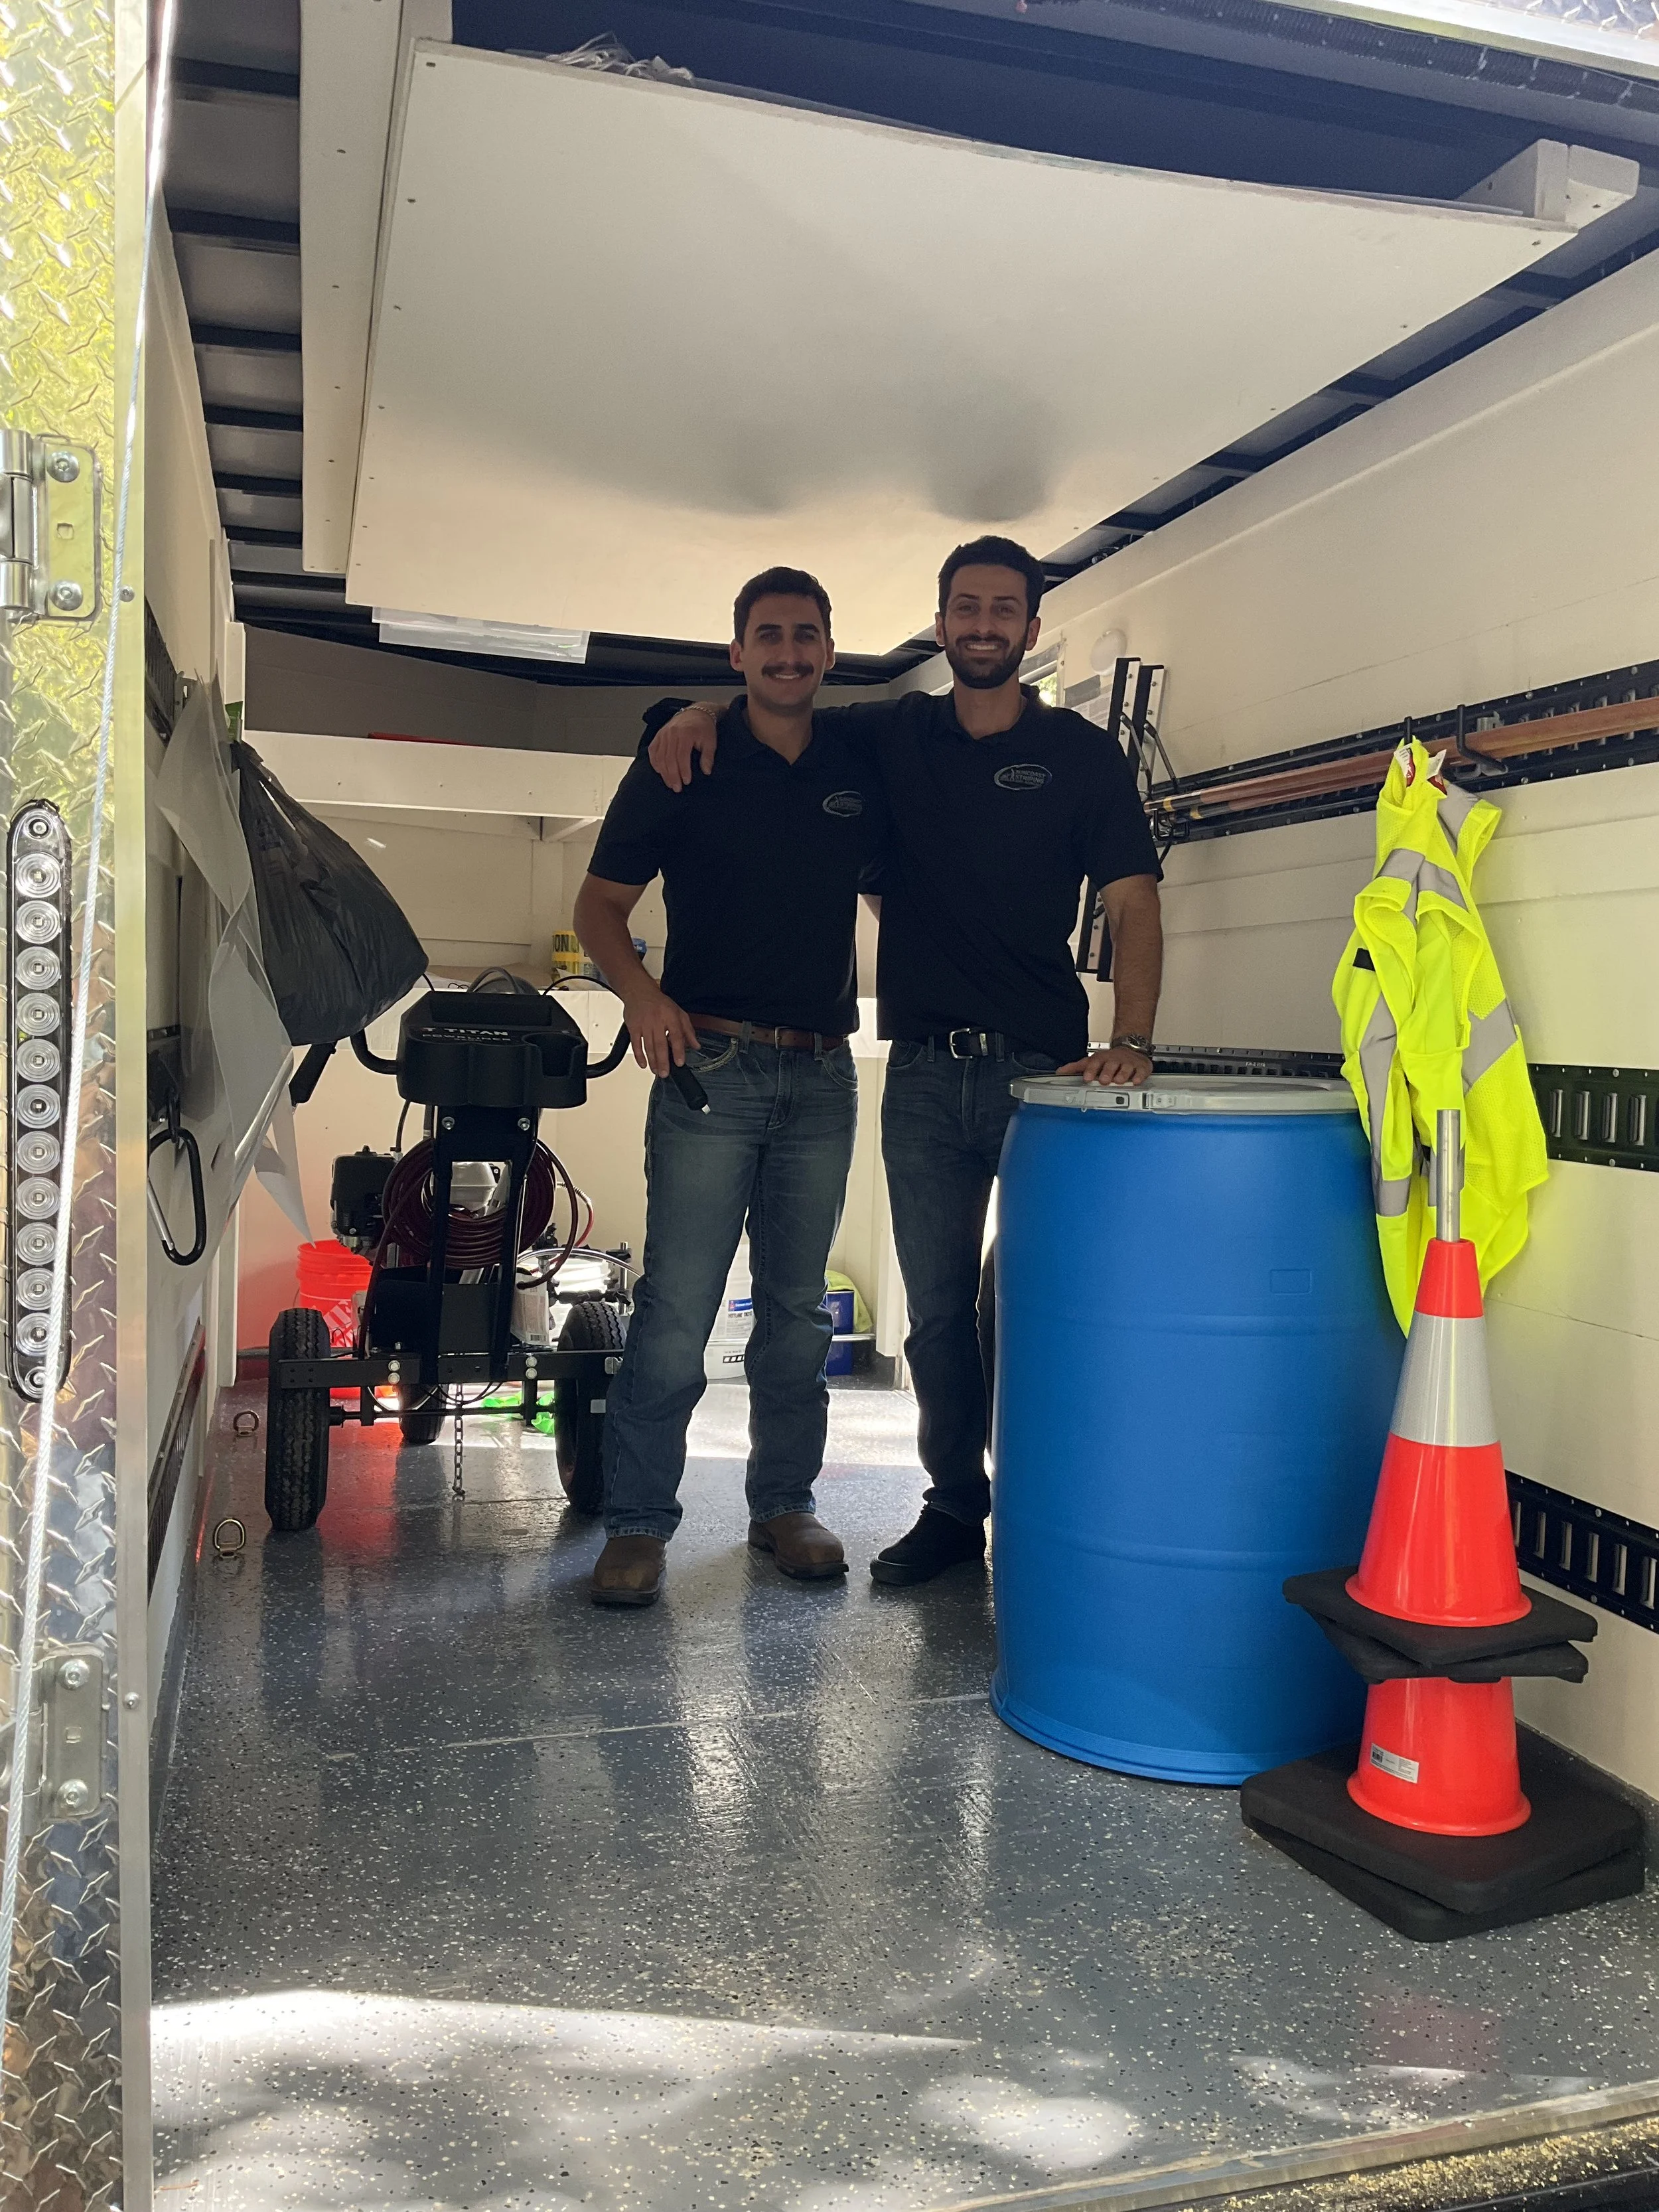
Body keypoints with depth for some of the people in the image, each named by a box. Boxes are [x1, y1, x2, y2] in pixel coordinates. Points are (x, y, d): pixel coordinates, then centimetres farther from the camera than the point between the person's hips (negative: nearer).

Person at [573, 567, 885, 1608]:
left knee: (798, 1309, 11)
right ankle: (638, 1521, 8)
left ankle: (786, 1502, 25)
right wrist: (644, 995, -16)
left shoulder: (862, 770, 9)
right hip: (711, 1065, -3)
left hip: (822, 1073, 4)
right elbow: (601, 905, 3)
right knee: (677, 1309, -5)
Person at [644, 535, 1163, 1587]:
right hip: (925, 1071, 3)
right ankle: (956, 1503, 23)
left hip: (1042, 1067, -3)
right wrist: (705, 710, 0)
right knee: (938, 1304, 10)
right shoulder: (893, 735, 11)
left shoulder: (1082, 753, 3)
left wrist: (1131, 1042, -20)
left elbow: (1134, 906, -5)